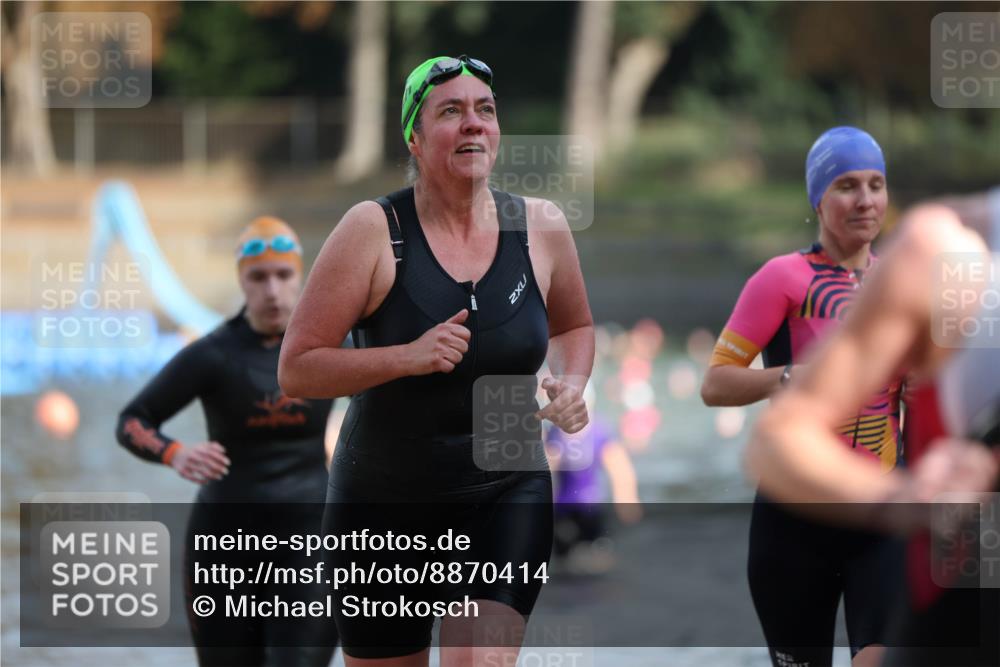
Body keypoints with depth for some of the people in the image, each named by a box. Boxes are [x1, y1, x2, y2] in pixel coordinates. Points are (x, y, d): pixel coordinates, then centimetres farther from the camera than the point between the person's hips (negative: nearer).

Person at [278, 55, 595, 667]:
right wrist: (408, 356, -24)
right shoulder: (374, 231, -11)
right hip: (386, 502, -1)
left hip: (508, 496, 1)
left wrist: (571, 384, -1)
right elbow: (296, 370, -11)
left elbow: (574, 327, 20)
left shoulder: (542, 227, -1)